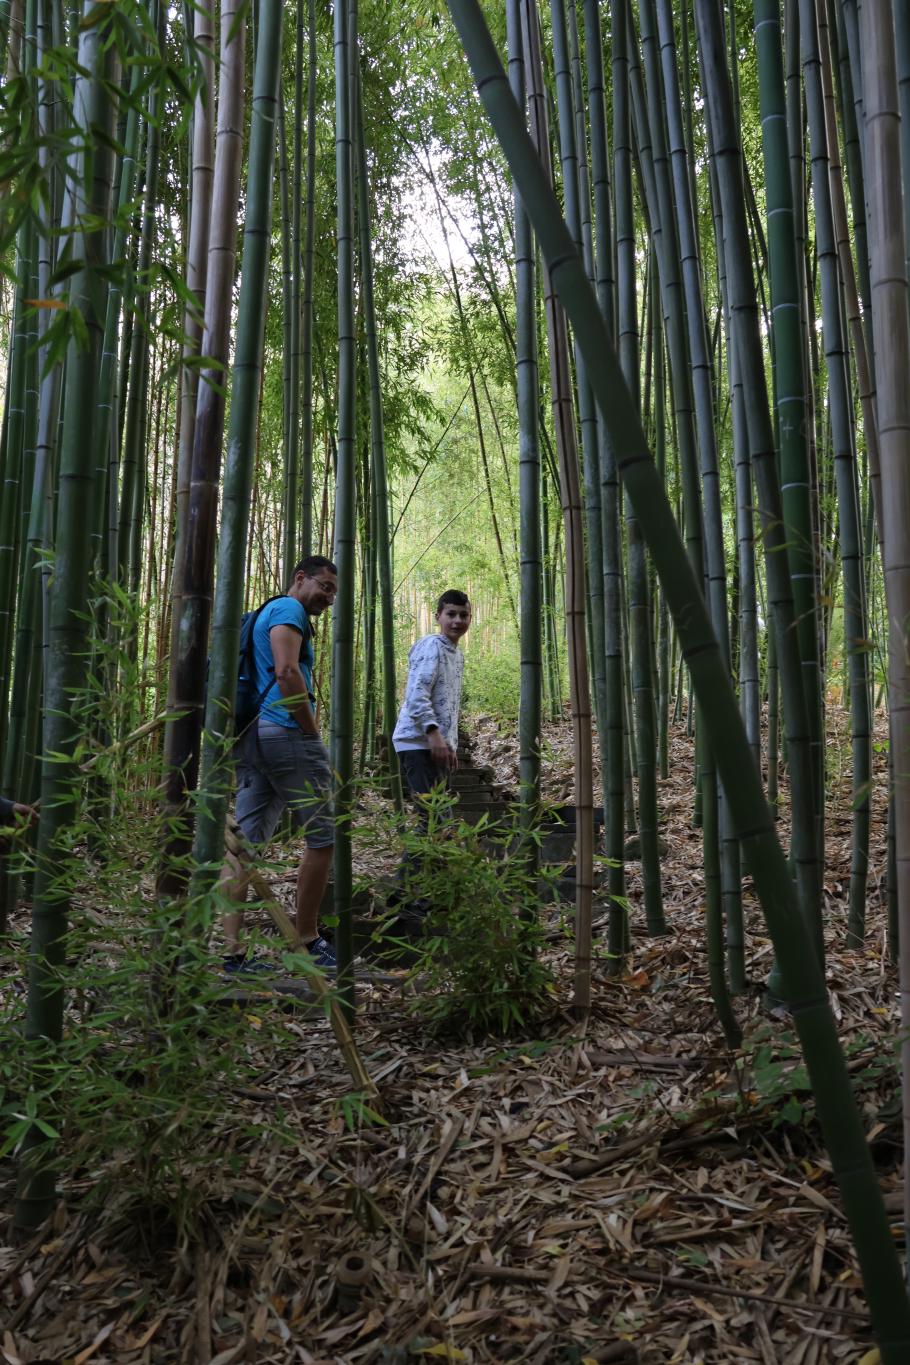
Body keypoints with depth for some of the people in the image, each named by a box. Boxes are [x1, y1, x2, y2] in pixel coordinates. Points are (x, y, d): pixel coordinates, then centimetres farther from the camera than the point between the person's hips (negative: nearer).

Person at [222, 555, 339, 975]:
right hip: (286, 733, -10)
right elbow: (286, 672, -19)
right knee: (322, 837, 2)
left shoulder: (267, 614, 27)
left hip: (251, 736, 10)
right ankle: (306, 942, 9)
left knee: (244, 842, 3)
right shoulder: (289, 609, -4)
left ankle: (231, 951, 1)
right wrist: (314, 733, -12)